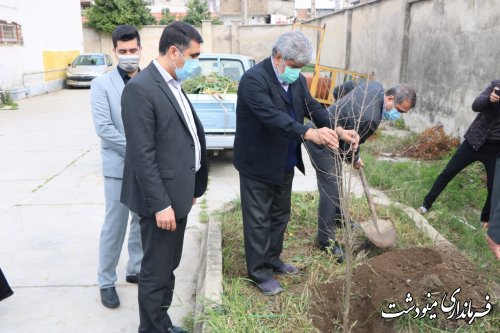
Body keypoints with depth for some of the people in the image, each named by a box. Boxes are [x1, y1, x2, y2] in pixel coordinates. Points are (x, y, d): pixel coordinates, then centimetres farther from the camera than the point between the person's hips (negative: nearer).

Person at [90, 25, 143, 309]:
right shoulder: (102, 85, -3)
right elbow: (104, 128, -11)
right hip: (120, 166, -3)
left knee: (144, 222, 14)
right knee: (115, 225, 3)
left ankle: (136, 270, 31)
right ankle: (107, 282, 18)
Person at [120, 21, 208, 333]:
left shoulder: (173, 85, 12)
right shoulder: (141, 88, -17)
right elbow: (143, 154, -21)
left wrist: (192, 188, 16)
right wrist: (160, 204, -21)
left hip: (178, 193, 9)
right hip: (162, 199, -9)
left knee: (168, 267, 21)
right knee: (156, 271, 6)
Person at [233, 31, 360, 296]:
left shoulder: (296, 80, 4)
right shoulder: (254, 79, -22)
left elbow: (313, 107, -1)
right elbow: (272, 116, -34)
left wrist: (339, 131, -18)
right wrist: (309, 133, -45)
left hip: (285, 163, 8)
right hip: (258, 164, -8)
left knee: (280, 215, 19)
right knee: (258, 220, 5)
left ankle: (272, 259, 38)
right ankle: (259, 272, 21)